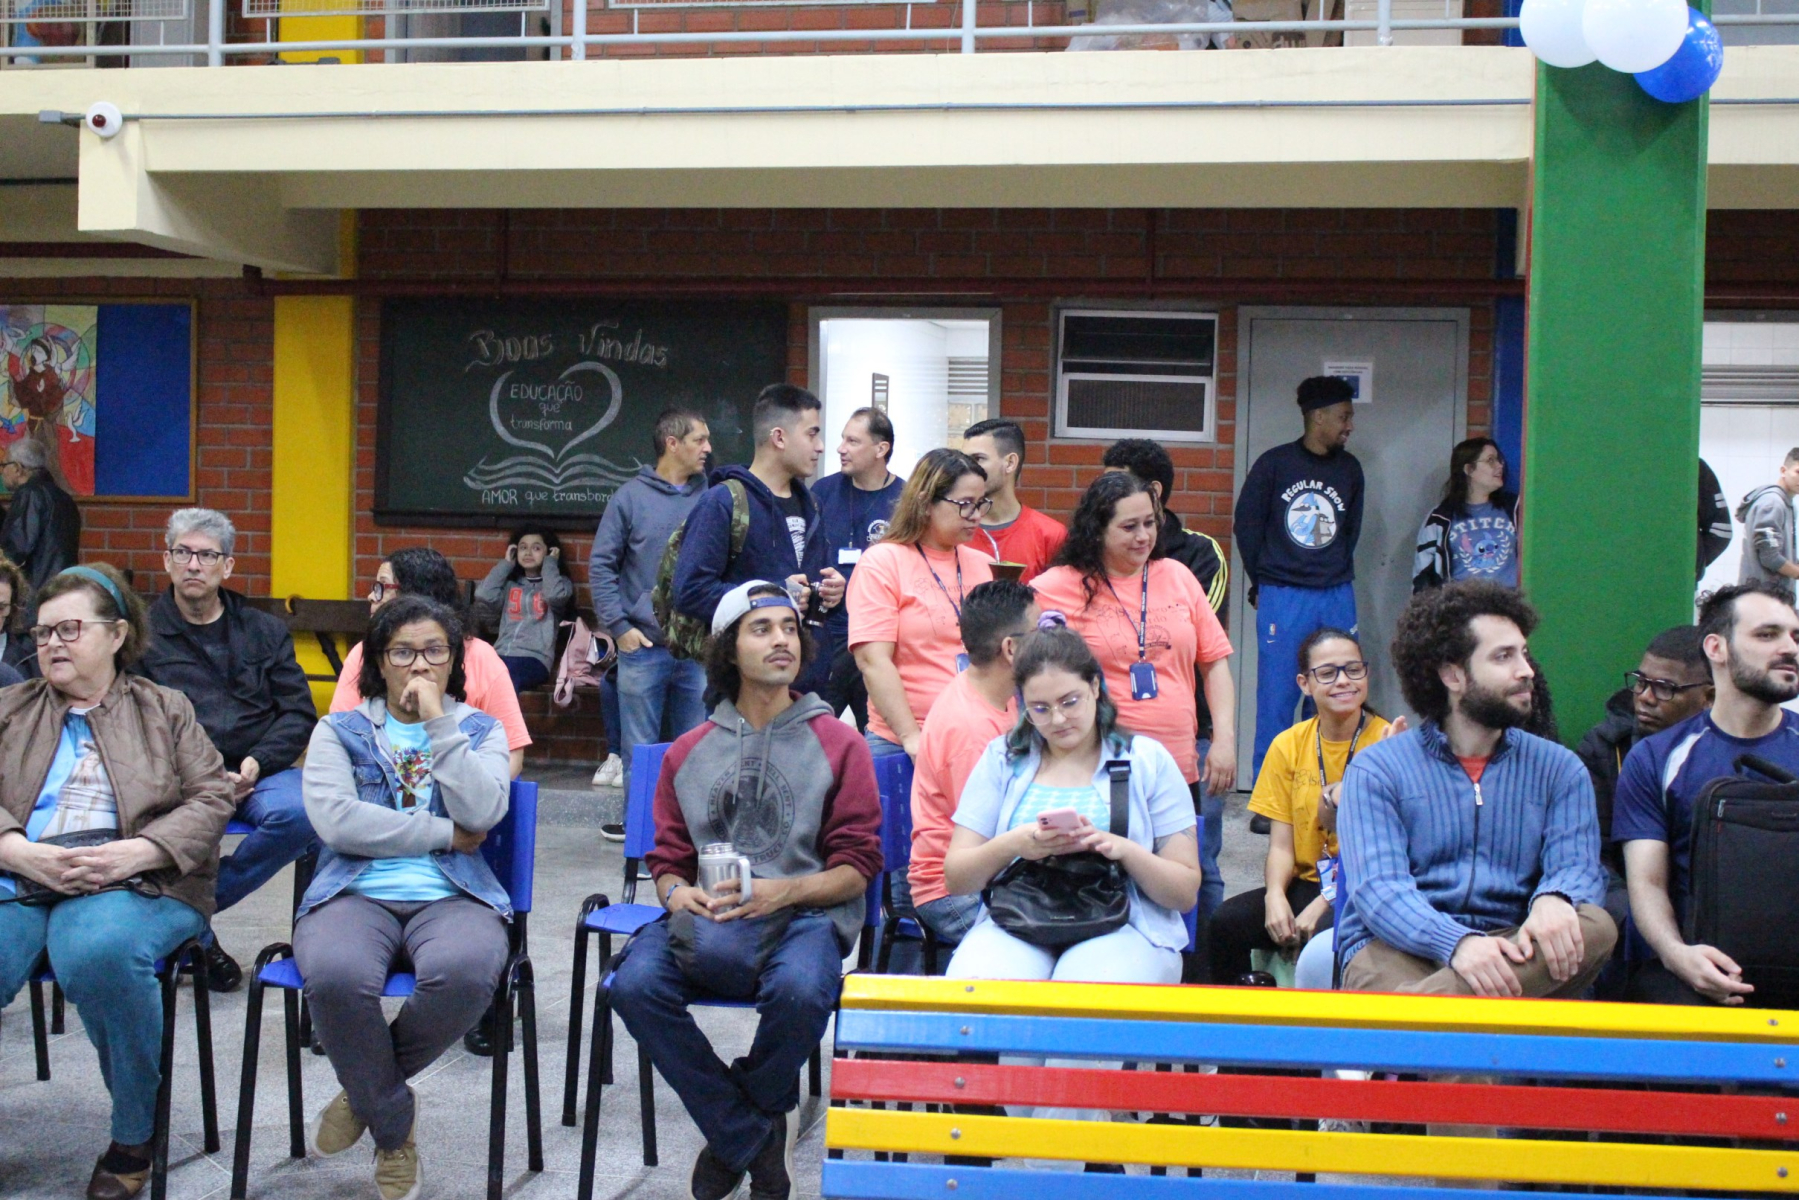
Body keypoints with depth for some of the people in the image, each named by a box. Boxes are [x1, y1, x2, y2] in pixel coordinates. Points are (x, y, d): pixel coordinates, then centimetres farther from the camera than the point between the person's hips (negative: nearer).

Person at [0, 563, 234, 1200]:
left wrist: (134, 851, -12)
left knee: (99, 952, -37)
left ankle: (133, 1140, -18)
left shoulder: (167, 710, 18)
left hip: (132, 883, -2)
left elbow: (211, 799, 5)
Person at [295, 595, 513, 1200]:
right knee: (336, 975, -37)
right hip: (355, 894, 0)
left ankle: (366, 1090, -6)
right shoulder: (339, 731, 15)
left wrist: (439, 723, -4)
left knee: (465, 971, -37)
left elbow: (482, 813, -4)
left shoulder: (479, 731, 17)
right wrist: (445, 834, -4)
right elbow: (334, 819, -5)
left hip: (453, 898, 0)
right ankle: (393, 1122, -8)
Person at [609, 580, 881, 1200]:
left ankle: (733, 1130, -2)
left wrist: (782, 892, -15)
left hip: (805, 912, -3)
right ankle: (755, 1138, -9)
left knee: (799, 988, -37)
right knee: (636, 983, -28)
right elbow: (667, 858, 18)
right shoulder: (689, 752, 17)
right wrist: (678, 892, -7)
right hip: (706, 914, 3)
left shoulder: (838, 744, 8)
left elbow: (857, 866, 3)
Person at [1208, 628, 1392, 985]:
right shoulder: (1288, 746, 7)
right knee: (1225, 922, -22)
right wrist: (1275, 896, -17)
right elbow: (1281, 845, 5)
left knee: (1328, 932, -36)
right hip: (1305, 884, 4)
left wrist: (1322, 905, -20)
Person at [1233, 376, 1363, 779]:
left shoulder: (1349, 469, 8)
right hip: (1282, 598, -4)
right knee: (1277, 699, -1)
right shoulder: (1274, 464, -3)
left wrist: (1336, 576, 13)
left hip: (1337, 598, 4)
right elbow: (1247, 524, 4)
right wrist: (1262, 584, 7)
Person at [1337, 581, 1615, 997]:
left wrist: (1552, 899, -23)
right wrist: (1457, 943, -28)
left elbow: (1577, 866, 3)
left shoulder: (1557, 769, 16)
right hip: (1398, 950, -5)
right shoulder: (1376, 770, 5)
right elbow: (1378, 888, -8)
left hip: (1507, 953, 5)